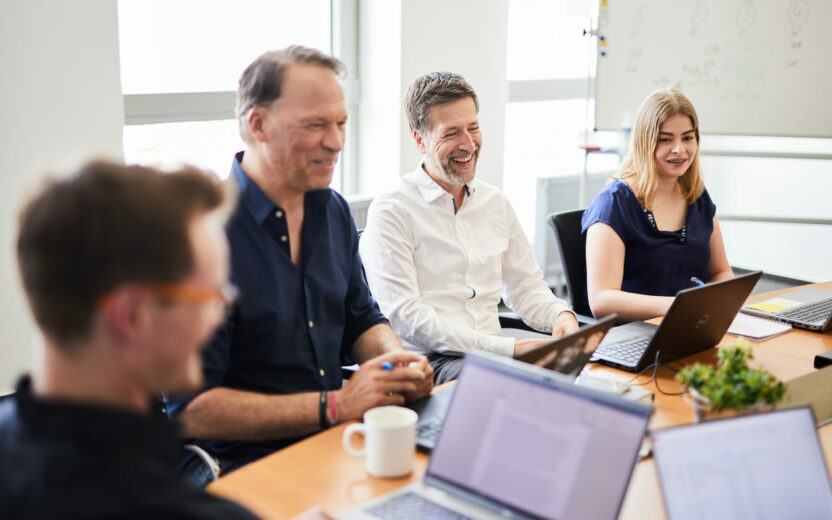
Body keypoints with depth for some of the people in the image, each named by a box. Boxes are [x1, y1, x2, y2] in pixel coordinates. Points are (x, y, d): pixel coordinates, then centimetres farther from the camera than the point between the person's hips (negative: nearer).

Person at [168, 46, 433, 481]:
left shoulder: (332, 210, 9)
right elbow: (191, 409, -18)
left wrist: (399, 365, -2)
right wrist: (336, 405, -22)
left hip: (336, 445, 8)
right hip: (242, 466, -7)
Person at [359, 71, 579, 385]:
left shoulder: (496, 203, 17)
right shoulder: (391, 213, -5)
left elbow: (525, 287, 23)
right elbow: (406, 317, -14)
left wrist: (561, 315, -2)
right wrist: (508, 347, -19)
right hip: (428, 361, -7)